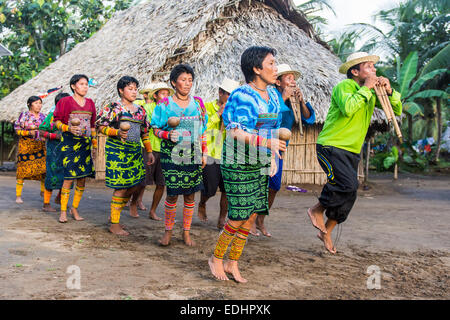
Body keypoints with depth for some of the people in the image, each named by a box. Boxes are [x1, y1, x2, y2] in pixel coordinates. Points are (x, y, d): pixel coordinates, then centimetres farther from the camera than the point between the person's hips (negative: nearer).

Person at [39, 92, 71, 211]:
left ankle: (59, 197, 30)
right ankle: (46, 204, 5)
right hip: (53, 149, -5)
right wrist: (54, 135, -18)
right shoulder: (52, 115, -6)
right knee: (52, 175, -5)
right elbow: (41, 131, -6)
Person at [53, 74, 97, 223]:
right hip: (69, 142, -5)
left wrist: (95, 145, 16)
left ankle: (75, 208, 19)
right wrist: (68, 128, -19)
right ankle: (63, 211, 3)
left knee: (82, 178, 5)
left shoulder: (90, 103, 12)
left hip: (85, 143, 5)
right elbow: (56, 121, -1)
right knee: (69, 177, -9)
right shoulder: (66, 101, -2)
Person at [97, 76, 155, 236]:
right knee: (121, 186, -7)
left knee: (138, 184, 4)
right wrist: (117, 132, -23)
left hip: (135, 151, 7)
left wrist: (149, 152, 17)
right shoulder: (113, 107, -4)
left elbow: (144, 132, 20)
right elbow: (101, 127, -7)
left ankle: (115, 214, 23)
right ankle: (114, 224, 6)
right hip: (117, 150, -7)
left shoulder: (140, 110, 15)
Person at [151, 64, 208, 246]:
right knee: (172, 195, -2)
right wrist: (167, 134, -19)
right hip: (172, 155, -2)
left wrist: (204, 153, 9)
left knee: (190, 195, 5)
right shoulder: (165, 104, 0)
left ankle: (186, 232, 19)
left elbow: (202, 131, 13)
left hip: (193, 156, 3)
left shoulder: (198, 103, 8)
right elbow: (156, 129, 2)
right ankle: (168, 231, 16)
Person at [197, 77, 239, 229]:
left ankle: (222, 220, 13)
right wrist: (218, 114, -16)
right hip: (210, 154, -3)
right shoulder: (208, 107, -1)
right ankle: (202, 205, 33)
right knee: (211, 189, 0)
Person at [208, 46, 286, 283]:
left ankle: (233, 263, 24)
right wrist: (266, 142, -32)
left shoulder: (272, 94, 9)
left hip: (260, 163, 8)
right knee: (238, 216, -6)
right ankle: (216, 259, 17)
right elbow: (235, 132, -23)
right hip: (238, 163, -8)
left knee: (251, 216, 9)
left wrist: (272, 157, 15)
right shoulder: (242, 95, -15)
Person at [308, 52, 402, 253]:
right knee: (348, 184, -24)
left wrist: (389, 91, -5)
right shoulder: (344, 86, -8)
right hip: (331, 146, -8)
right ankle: (317, 210, 0)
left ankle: (326, 232, 21)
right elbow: (348, 108, -28)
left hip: (352, 151, 8)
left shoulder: (372, 92, 14)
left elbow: (397, 110, 12)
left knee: (349, 195, 6)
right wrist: (366, 88, -18)